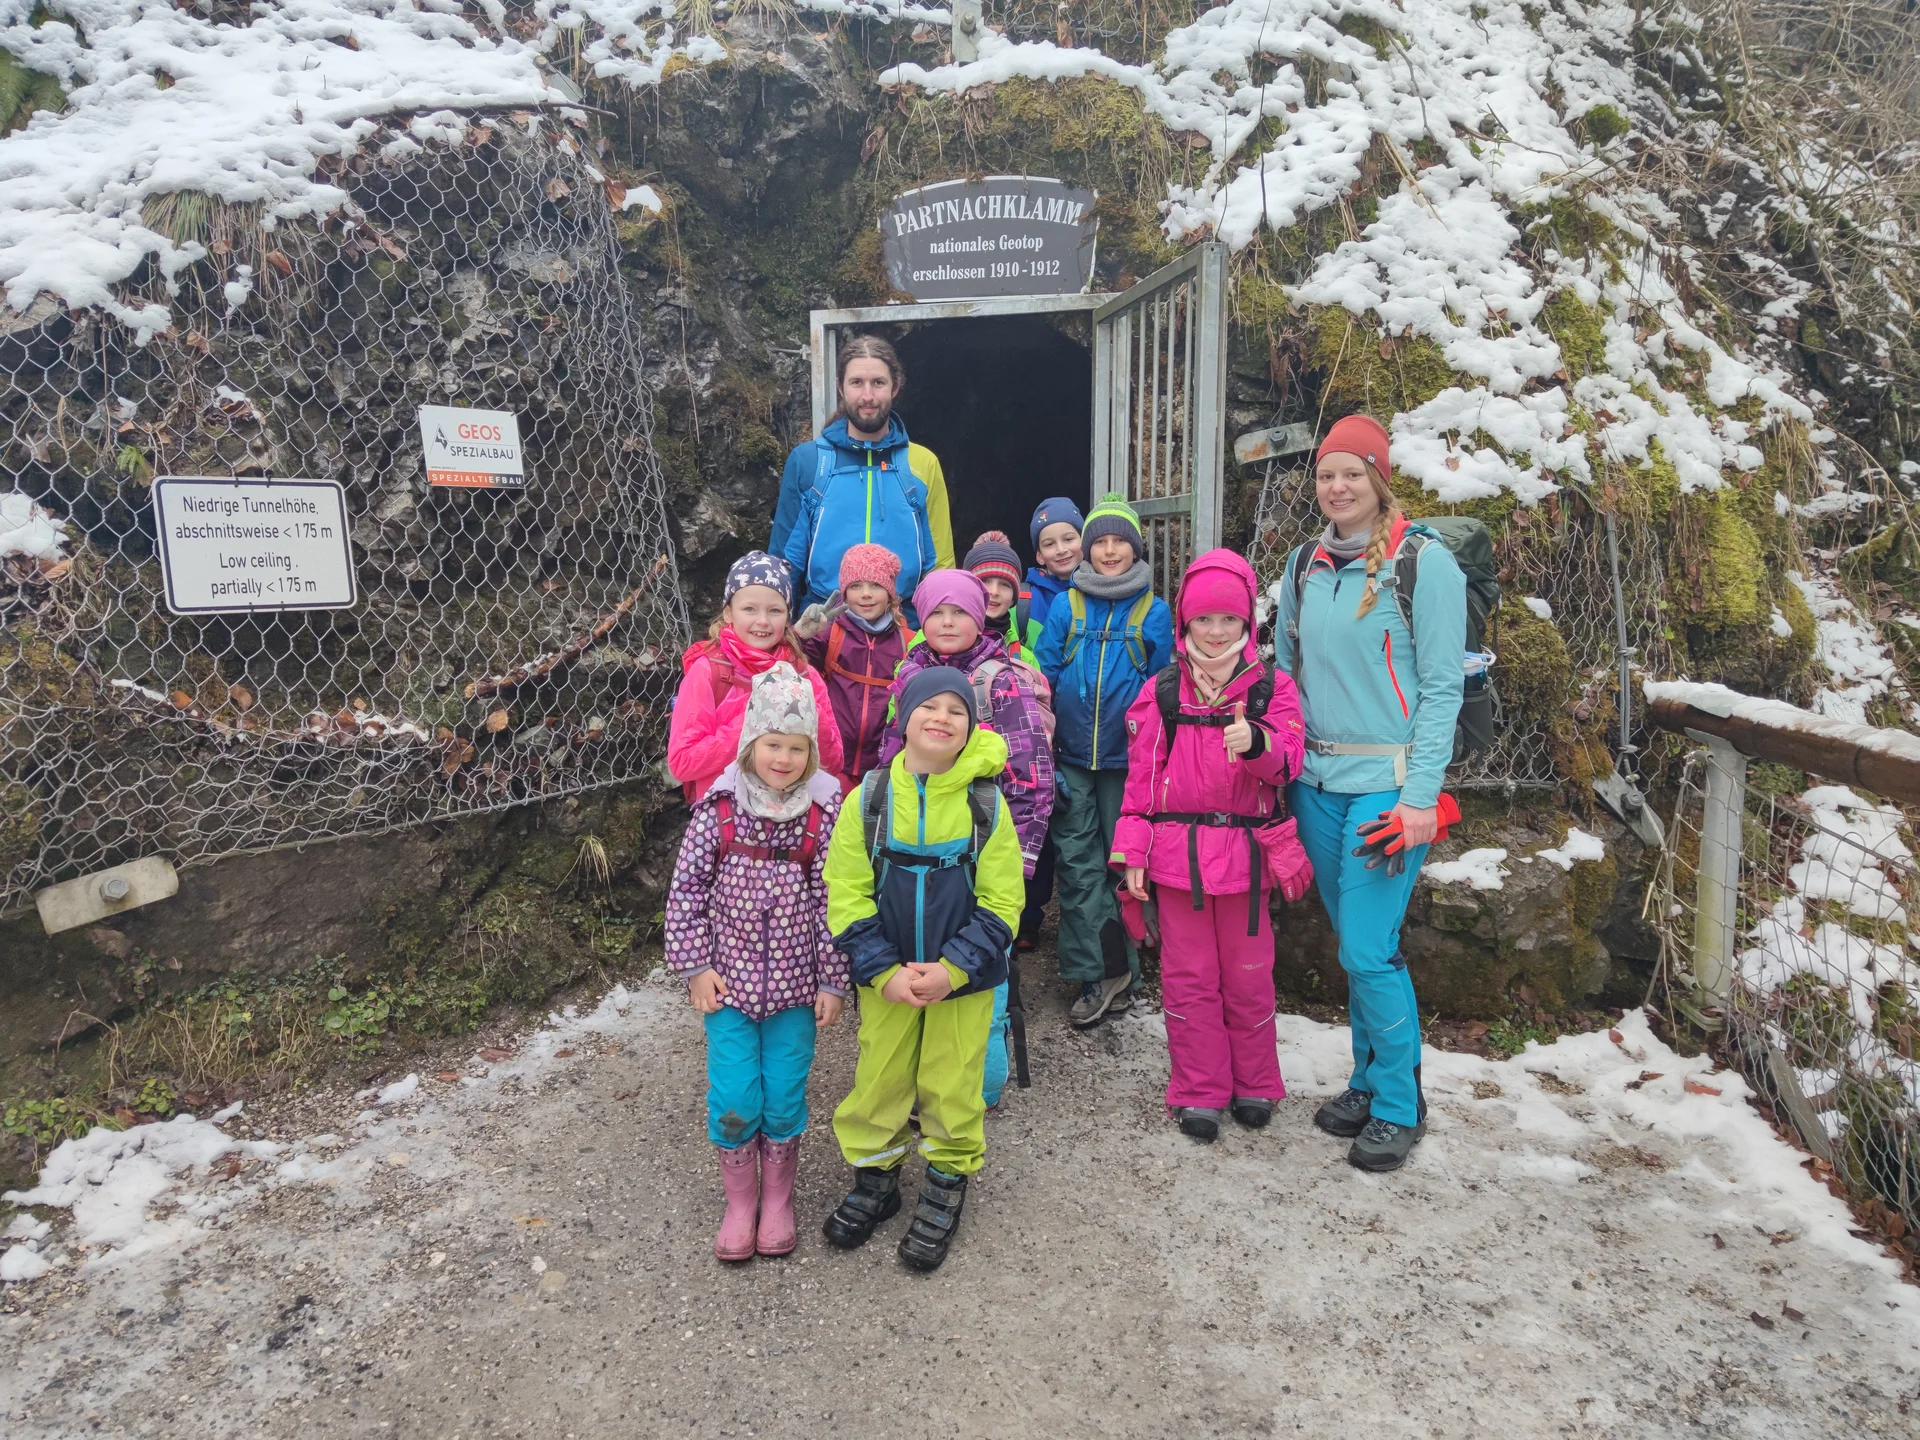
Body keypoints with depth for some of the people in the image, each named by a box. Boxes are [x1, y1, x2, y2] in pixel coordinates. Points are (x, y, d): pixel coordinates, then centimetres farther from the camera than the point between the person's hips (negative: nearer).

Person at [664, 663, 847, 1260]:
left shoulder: (824, 812, -8)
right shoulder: (719, 807, -8)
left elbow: (832, 898, -5)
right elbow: (686, 888, -3)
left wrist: (833, 981, -3)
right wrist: (696, 966, -5)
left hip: (794, 983, 0)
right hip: (729, 979, 0)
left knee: (785, 1099, 7)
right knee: (735, 1100, 1)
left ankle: (778, 1199, 32)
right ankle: (740, 1203, 26)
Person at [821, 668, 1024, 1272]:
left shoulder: (987, 804, -10)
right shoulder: (870, 798, -8)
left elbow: (1000, 904, -8)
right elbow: (846, 894, -7)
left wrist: (951, 970, -18)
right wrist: (884, 972, -15)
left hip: (964, 977, -1)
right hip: (886, 978, 1)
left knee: (951, 1086, 9)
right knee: (878, 1080, 12)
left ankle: (946, 1187, 33)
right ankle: (876, 1177, 37)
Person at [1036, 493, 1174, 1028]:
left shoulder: (1154, 611, 2)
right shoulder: (1064, 607, 5)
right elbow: (1044, 675, 5)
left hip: (1129, 759, -1)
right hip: (1072, 759, 1)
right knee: (1078, 863, 0)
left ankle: (1118, 966, 20)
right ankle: (1096, 975, 5)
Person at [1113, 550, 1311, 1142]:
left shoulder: (1272, 688, 4)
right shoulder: (1160, 692, 6)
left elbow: (1288, 761, -9)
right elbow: (1141, 776, 5)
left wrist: (1256, 741, -32)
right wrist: (1132, 852, 0)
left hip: (1245, 852, 0)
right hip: (1177, 851, 1)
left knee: (1248, 974, 9)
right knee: (1188, 976, 7)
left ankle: (1254, 1085, 28)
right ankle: (1199, 1091, 20)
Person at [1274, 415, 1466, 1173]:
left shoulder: (1424, 562, -7)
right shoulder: (1305, 566, 9)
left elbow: (1442, 685, -9)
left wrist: (1422, 795, -14)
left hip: (1387, 783, -5)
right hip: (1316, 782, 5)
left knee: (1368, 951, -6)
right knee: (1353, 945, 13)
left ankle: (1399, 1105, 13)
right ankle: (1367, 1081, 29)